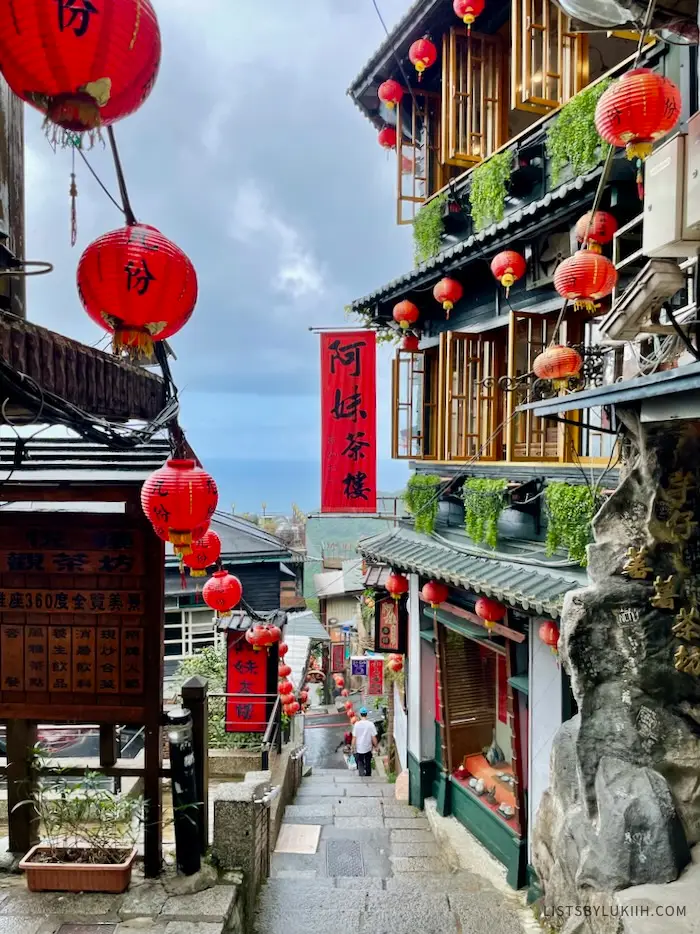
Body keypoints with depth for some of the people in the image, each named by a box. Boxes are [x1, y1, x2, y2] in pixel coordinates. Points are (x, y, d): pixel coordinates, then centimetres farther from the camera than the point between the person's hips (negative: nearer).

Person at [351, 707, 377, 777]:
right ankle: (368, 776, 32)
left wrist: (353, 748, 1)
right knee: (368, 763, 20)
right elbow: (374, 737, -9)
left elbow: (354, 738, -10)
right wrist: (375, 746, 7)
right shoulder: (370, 724, -13)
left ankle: (362, 773, -8)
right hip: (368, 748, 2)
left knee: (360, 762, 14)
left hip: (359, 748, -1)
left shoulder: (357, 724, -14)